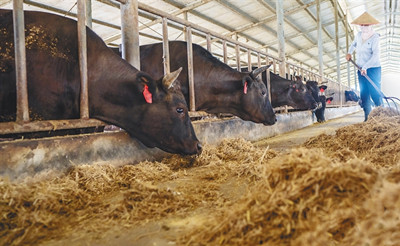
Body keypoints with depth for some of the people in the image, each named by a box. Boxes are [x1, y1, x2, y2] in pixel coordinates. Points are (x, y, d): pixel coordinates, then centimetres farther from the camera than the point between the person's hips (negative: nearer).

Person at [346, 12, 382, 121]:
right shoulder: (358, 35, 8)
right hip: (361, 69, 6)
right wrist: (349, 53, 15)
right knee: (364, 93, 4)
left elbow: (375, 54, -20)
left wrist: (365, 67, -27)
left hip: (373, 68, -6)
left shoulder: (374, 37, -11)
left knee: (375, 92, -12)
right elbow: (353, 44, 32)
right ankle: (368, 117, 8)